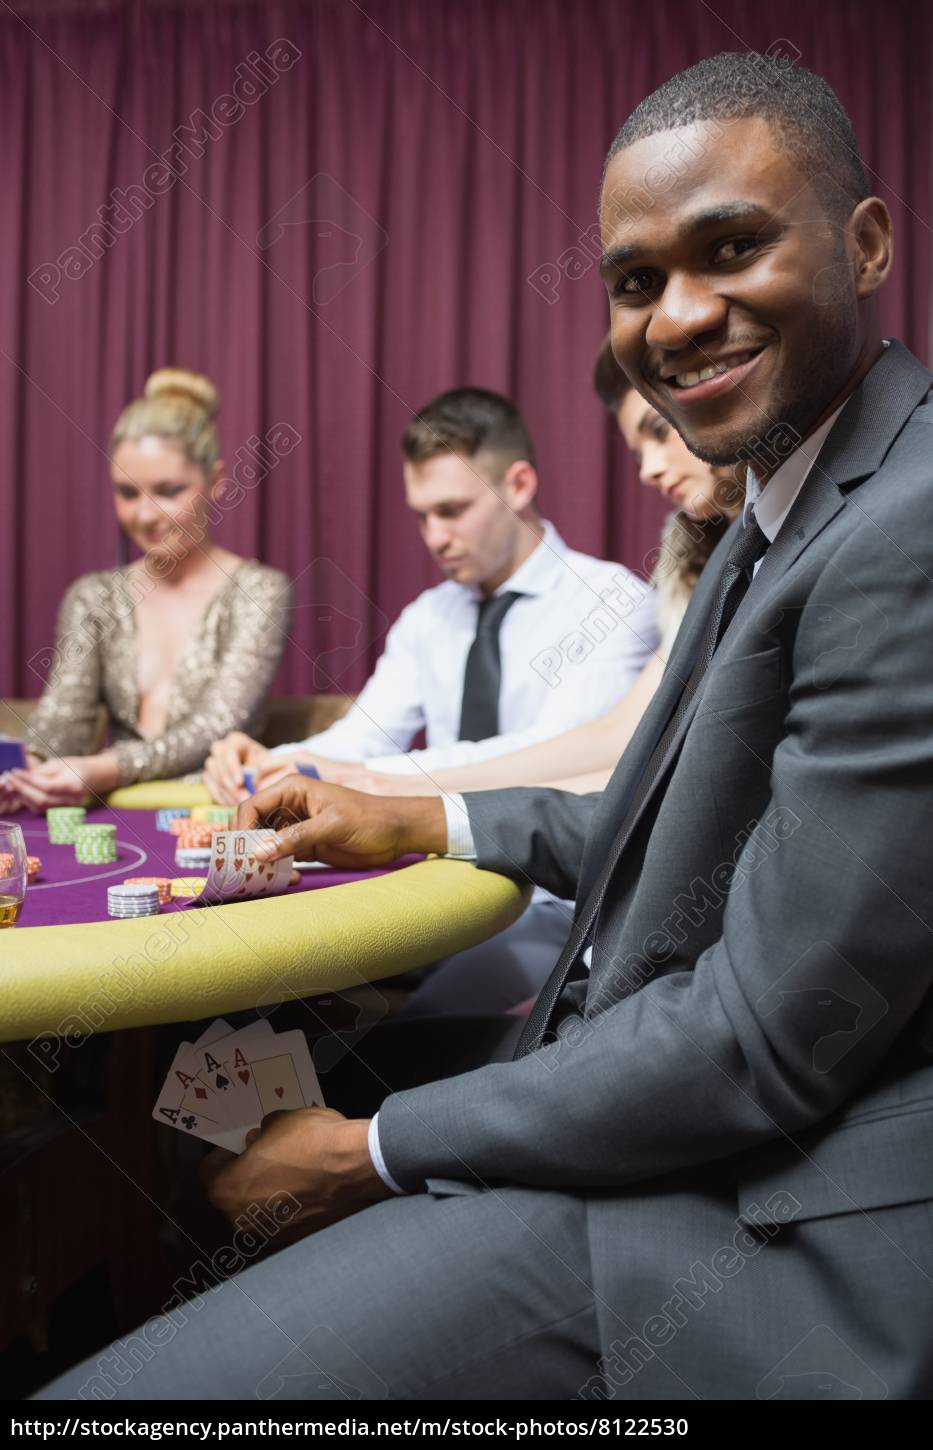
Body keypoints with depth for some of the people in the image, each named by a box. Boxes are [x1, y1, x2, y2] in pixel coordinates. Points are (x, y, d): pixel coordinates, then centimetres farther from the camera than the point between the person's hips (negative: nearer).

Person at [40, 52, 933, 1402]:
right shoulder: (792, 506, 9)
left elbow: (765, 1038, -24)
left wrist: (375, 1149, -13)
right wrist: (423, 822, 19)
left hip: (757, 1226, -9)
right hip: (653, 1092, 10)